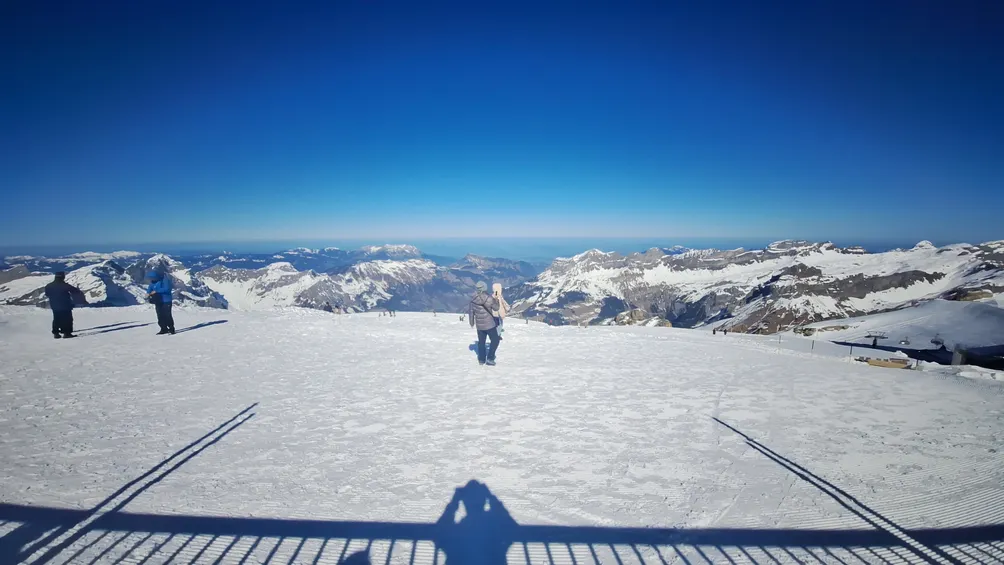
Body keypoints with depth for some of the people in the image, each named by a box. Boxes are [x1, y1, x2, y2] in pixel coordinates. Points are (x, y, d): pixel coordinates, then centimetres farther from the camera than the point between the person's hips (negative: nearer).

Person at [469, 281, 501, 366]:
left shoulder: (473, 299, -5)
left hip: (479, 325, 5)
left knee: (481, 342, 16)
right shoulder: (489, 298, -20)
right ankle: (490, 358, 3)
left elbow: (471, 311, 5)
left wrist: (472, 322, 19)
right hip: (489, 324, -5)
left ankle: (481, 359, 21)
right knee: (495, 340, 9)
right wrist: (496, 300, 12)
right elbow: (496, 308, -6)